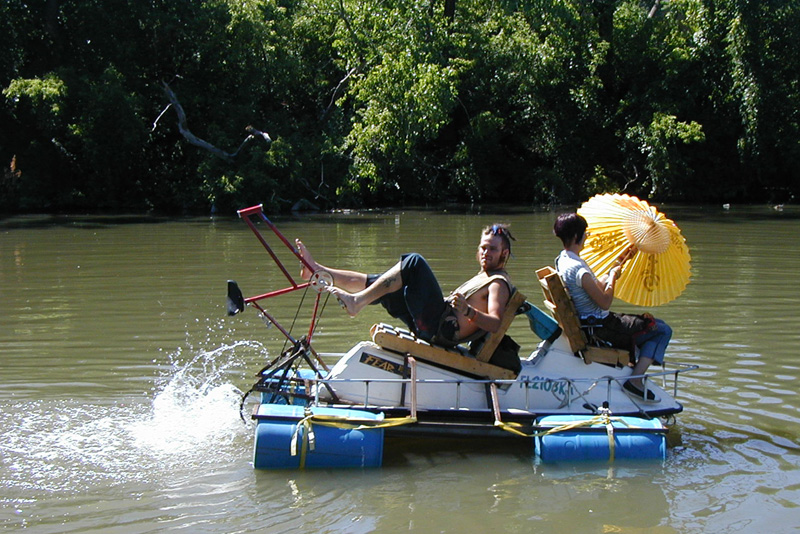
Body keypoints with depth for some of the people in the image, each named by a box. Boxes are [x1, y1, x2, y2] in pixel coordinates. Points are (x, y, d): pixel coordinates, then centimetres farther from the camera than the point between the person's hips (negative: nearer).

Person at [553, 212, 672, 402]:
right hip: (599, 326, -11)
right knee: (662, 330, -6)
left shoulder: (562, 260, 5)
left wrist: (617, 264, 14)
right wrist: (613, 276, -6)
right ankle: (635, 380, -9)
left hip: (586, 322, 11)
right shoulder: (578, 269, -27)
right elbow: (605, 301, -21)